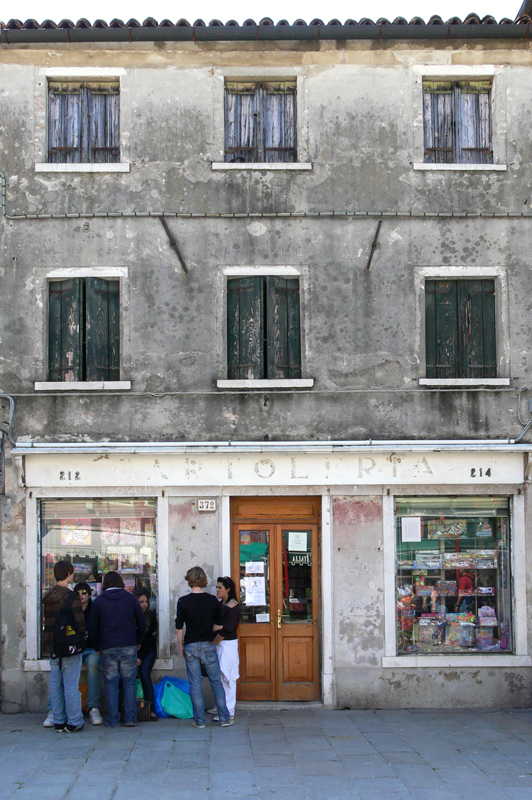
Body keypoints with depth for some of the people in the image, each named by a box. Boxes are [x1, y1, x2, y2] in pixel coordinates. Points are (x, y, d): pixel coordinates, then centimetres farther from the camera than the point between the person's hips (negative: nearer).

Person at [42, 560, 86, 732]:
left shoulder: (48, 598, 7)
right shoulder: (71, 597, -14)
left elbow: (47, 623, 11)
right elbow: (80, 624, -17)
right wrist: (82, 634, 2)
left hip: (52, 647, 6)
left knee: (55, 685, 10)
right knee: (71, 686, 0)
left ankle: (59, 721, 17)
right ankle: (74, 722, 4)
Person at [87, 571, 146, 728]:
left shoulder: (98, 601, 4)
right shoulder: (131, 599, 5)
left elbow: (92, 628, 5)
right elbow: (142, 623, 8)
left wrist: (97, 647, 16)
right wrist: (138, 641, 21)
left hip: (107, 648, 0)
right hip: (128, 646, 0)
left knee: (110, 683, 4)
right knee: (129, 682, 5)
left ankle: (112, 720, 3)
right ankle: (130, 719, 2)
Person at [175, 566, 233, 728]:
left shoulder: (183, 601, -8)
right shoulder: (212, 600, -2)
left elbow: (179, 628, -5)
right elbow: (218, 624, 8)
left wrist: (181, 647, 8)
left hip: (191, 647, -1)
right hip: (208, 646, 1)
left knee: (195, 684, 5)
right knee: (216, 682, 9)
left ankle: (199, 720, 8)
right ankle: (224, 718, 11)